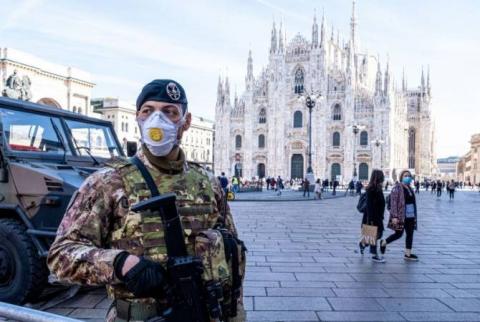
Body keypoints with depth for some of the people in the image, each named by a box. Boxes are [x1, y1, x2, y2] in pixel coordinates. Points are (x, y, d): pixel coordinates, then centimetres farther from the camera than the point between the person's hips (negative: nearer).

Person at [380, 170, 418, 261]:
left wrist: (414, 215, 18)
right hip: (400, 216, -8)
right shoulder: (397, 188, -11)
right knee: (398, 234, -2)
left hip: (410, 216, 8)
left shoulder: (410, 188, 13)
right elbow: (393, 203, -16)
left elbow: (413, 202, 19)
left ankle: (408, 254, 16)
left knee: (410, 234, 8)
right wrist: (394, 216, -21)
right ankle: (384, 242, 22)